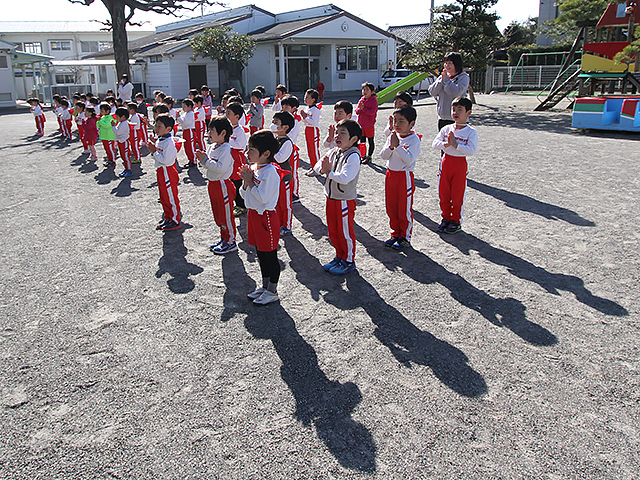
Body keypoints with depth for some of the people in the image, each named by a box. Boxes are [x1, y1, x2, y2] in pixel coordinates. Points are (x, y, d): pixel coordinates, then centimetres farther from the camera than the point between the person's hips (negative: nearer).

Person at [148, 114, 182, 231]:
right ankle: (167, 218, 32)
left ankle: (175, 221, 12)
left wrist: (154, 152, -19)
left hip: (167, 172, -10)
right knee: (164, 197, 19)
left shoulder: (169, 142, -21)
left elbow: (165, 159, -26)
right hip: (161, 171, 10)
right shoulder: (160, 140, 8)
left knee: (171, 197, 1)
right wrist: (153, 146, 4)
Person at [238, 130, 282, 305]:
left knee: (270, 255, 3)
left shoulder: (270, 171, -19)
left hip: (266, 217, -9)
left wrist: (250, 182, -16)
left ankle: (272, 291, 15)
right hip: (253, 214, 9)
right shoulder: (253, 167, 7)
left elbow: (263, 197, -25)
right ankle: (265, 286, 33)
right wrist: (246, 181, -6)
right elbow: (244, 194, 12)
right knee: (261, 253, 19)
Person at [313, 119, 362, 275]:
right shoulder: (333, 152, 5)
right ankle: (340, 257, 35)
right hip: (331, 198, 8)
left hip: (345, 201, -8)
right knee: (333, 230, 18)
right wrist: (323, 168, -15)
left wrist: (329, 172, -17)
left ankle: (349, 261, 22)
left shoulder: (353, 156, -19)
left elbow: (344, 178, -30)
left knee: (345, 232, 5)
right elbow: (318, 166, 8)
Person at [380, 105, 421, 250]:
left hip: (405, 177, -6)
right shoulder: (392, 137, 5)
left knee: (405, 209, 4)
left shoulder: (414, 139, -12)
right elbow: (384, 156, 1)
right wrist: (390, 146, -16)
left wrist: (398, 146, -23)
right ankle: (395, 234, 30)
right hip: (391, 174, 6)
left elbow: (409, 159, -22)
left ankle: (405, 238, 18)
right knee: (391, 208, 14)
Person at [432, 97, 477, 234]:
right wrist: (445, 144, -21)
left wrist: (455, 145, -24)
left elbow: (471, 150, -18)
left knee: (457, 195, 4)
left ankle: (456, 221, 19)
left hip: (460, 164, -4)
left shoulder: (471, 132, -8)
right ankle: (446, 218, 27)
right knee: (443, 193, 11)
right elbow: (435, 143, -2)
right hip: (446, 162, 4)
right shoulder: (446, 129, 4)